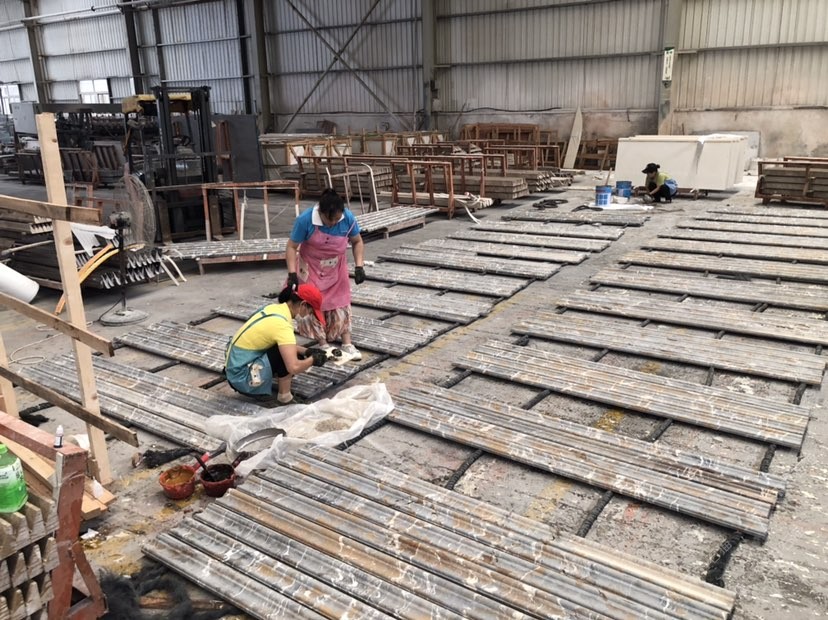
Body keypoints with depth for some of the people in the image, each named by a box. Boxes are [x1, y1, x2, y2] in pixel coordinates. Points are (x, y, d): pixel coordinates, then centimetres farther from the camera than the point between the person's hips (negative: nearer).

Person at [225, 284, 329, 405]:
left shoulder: (274, 308, 1)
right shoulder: (282, 324, -26)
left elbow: (284, 345, 16)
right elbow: (294, 367, -34)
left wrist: (307, 352, 4)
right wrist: (313, 359, -14)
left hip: (236, 365, 9)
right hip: (241, 376, -9)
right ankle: (284, 396, -4)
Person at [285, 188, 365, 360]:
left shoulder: (348, 218, -23)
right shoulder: (305, 220, -30)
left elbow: (357, 242, -5)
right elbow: (292, 247, -19)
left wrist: (359, 266, -15)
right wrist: (292, 273, -26)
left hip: (336, 270, 2)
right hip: (311, 270, -2)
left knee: (340, 303, 8)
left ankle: (347, 344, 16)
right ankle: (323, 343, 18)